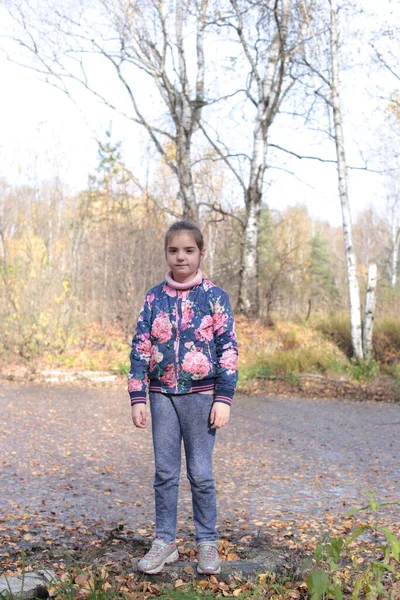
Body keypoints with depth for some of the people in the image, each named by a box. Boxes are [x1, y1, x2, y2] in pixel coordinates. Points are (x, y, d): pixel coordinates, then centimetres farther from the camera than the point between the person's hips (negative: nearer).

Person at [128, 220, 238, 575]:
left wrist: (224, 399, -9)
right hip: (162, 394, 3)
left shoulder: (215, 296, -1)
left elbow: (228, 349, -3)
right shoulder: (155, 298, 6)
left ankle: (207, 543, 19)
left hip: (201, 394, -2)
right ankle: (165, 541, 20)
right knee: (165, 472, 8)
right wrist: (137, 398, -1)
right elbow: (140, 348, 5)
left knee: (201, 473, 4)